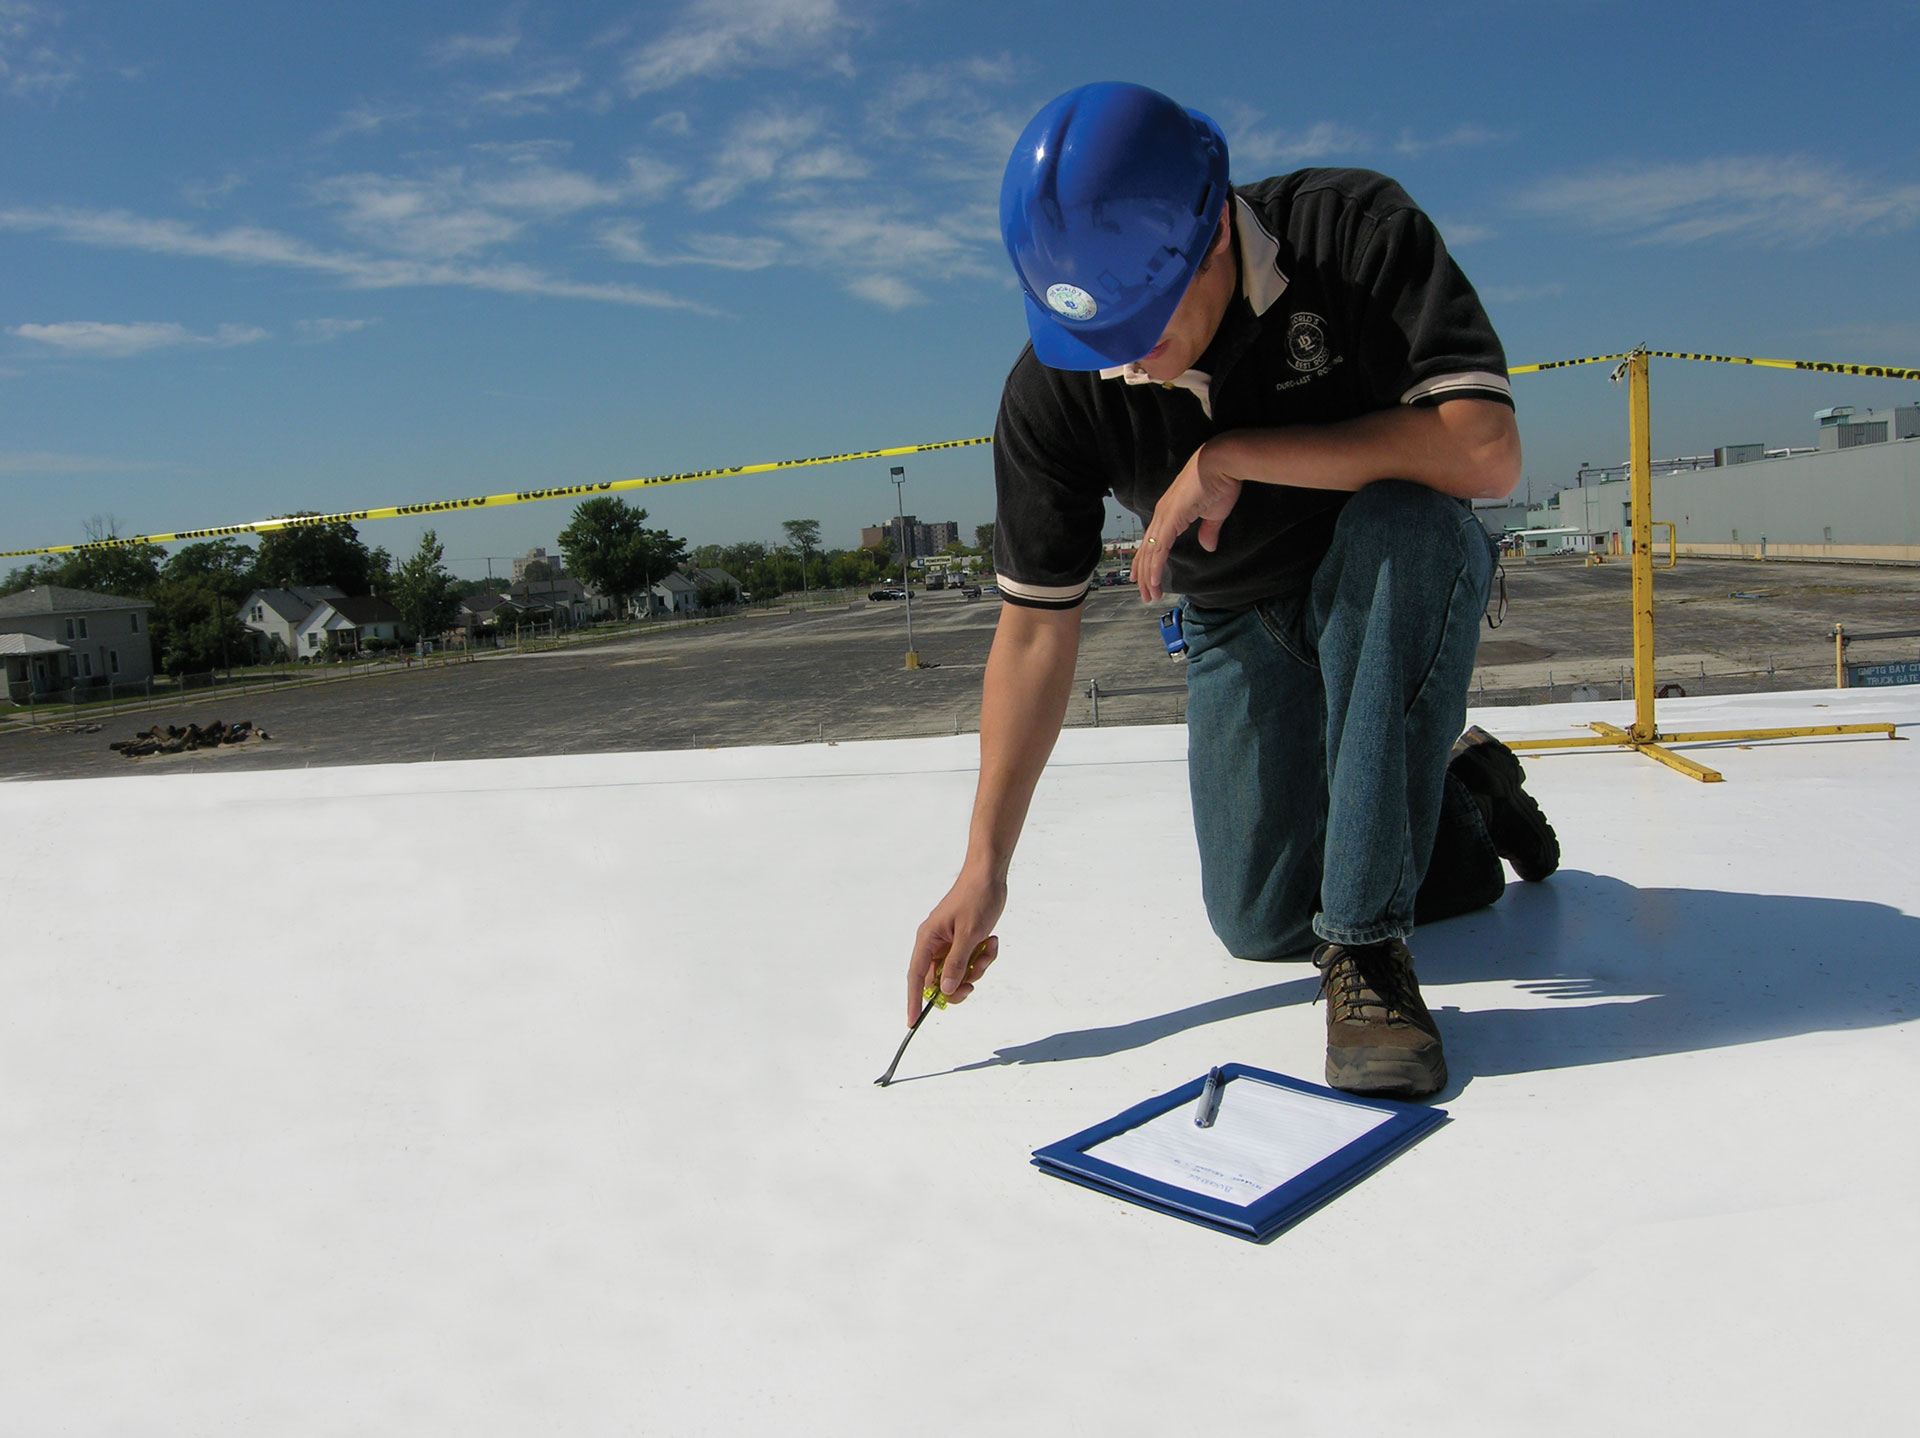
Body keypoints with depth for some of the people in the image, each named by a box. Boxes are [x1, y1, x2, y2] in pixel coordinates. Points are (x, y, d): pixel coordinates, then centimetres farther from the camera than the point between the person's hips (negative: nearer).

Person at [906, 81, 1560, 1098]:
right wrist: (984, 866, -21)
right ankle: (1457, 795, 29)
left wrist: (1231, 459, -36)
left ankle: (1369, 945, -29)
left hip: (1402, 588, -2)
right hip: (1240, 626, 3)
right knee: (1263, 923, -1)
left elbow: (1486, 453, -37)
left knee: (1402, 518, -39)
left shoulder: (1354, 229, -27)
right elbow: (1034, 633, -18)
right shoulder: (1052, 390, -21)